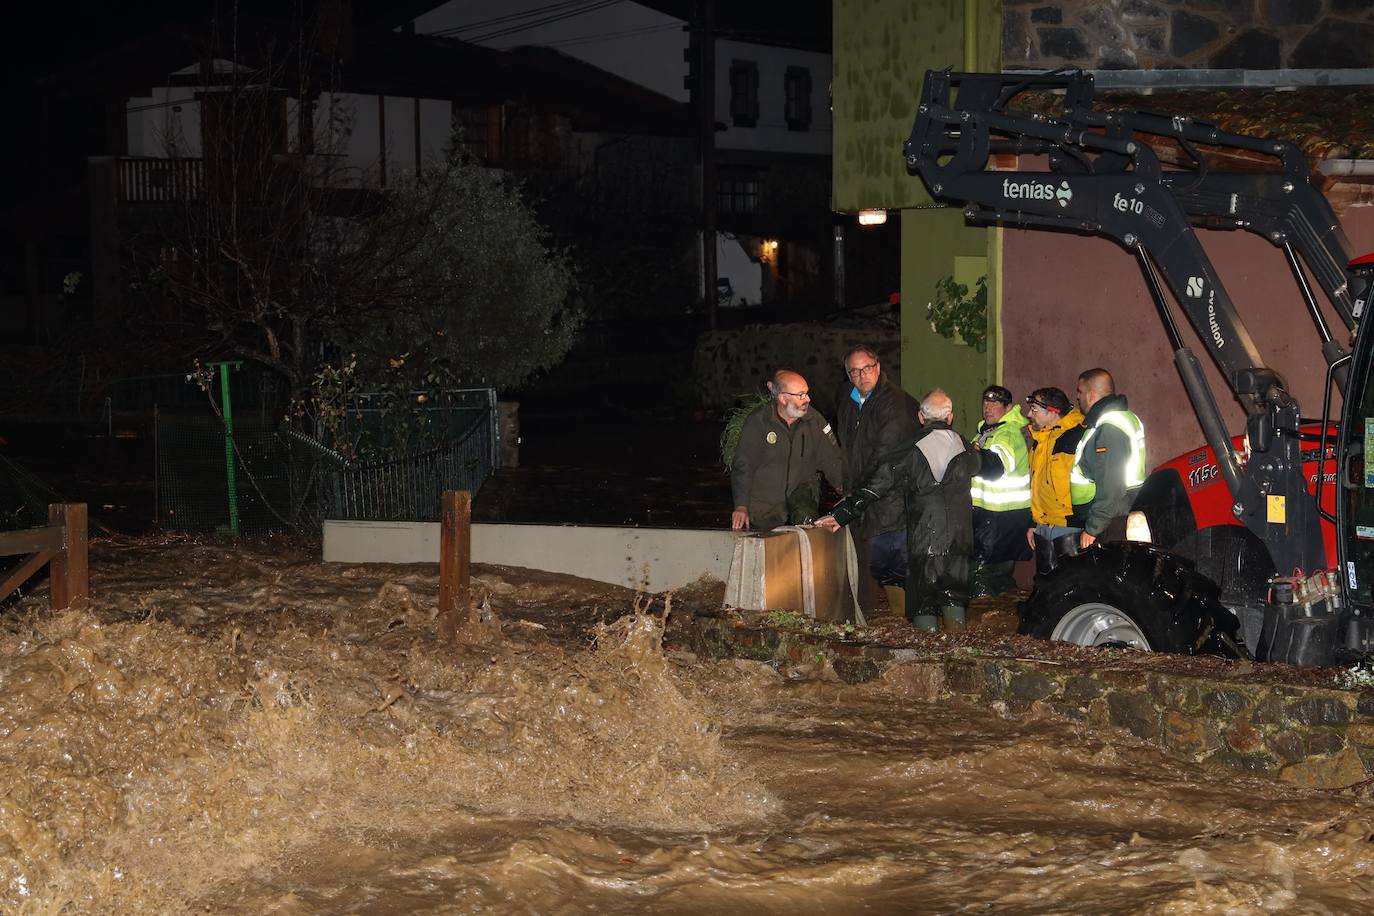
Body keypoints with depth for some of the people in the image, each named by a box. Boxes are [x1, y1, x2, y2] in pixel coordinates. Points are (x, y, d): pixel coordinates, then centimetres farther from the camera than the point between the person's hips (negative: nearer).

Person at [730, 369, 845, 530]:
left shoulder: (814, 420, -3)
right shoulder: (758, 420, -11)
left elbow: (832, 461, 1)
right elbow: (743, 465, -13)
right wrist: (741, 506, -22)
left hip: (802, 489, 1)